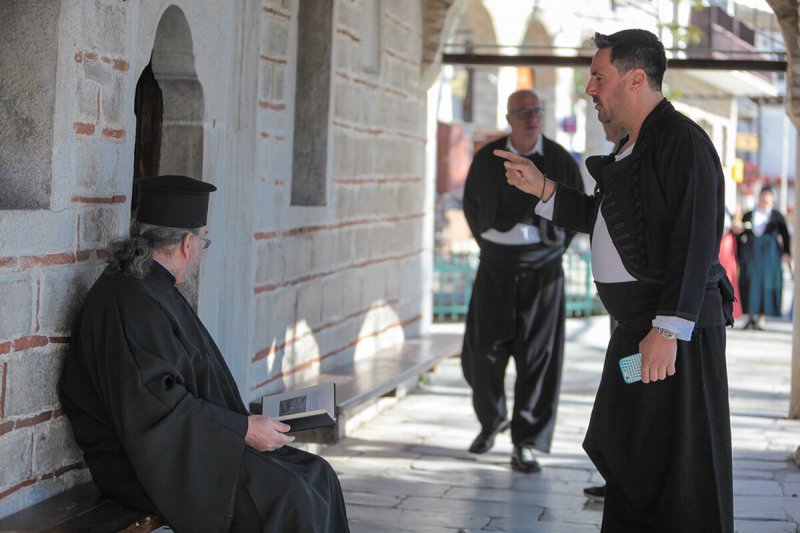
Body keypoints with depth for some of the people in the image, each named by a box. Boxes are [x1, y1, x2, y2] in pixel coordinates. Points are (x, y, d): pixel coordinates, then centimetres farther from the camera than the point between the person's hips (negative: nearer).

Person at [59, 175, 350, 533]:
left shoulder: (155, 289, 14)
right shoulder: (129, 303, -19)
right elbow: (155, 404, -25)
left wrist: (242, 420, 14)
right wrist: (243, 429, -20)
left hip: (185, 446, 10)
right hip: (151, 464, -10)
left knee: (318, 479, 0)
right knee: (285, 498, -25)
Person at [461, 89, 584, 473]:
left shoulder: (560, 161, -2)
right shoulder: (487, 160, 2)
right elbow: (471, 206, 18)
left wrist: (554, 249, 11)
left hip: (542, 268, -1)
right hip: (495, 267, 1)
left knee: (538, 356, -4)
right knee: (484, 350, 2)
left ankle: (526, 443, 2)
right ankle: (491, 419, 29)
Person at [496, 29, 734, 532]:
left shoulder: (682, 140, -14)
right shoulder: (634, 146, 17)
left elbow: (695, 241, -21)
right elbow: (606, 219, 27)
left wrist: (669, 328, -25)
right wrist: (543, 188, 17)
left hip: (675, 327, -10)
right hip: (637, 324, 10)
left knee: (677, 465, -5)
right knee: (627, 453, 16)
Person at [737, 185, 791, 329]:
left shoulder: (777, 217, 9)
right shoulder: (748, 216, 13)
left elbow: (785, 235, 2)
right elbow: (740, 235, 10)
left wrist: (786, 252, -10)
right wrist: (739, 255, 2)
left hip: (769, 252, -2)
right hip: (750, 252, 2)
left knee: (766, 282, -4)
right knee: (749, 282, -4)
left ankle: (761, 317, -1)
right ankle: (751, 315, 3)